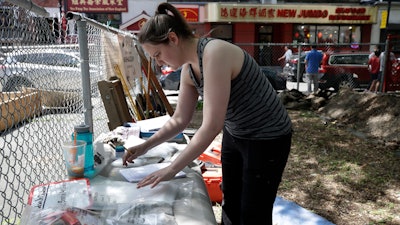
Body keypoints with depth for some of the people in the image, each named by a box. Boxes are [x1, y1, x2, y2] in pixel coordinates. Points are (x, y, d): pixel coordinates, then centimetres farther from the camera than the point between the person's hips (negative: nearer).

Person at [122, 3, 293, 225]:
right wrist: (145, 146, 0)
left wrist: (171, 169, -26)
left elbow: (211, 126, -31)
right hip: (234, 135, 8)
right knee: (230, 205, 19)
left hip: (267, 138, -8)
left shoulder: (214, 53, -29)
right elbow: (179, 120, 7)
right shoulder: (188, 69, -2)